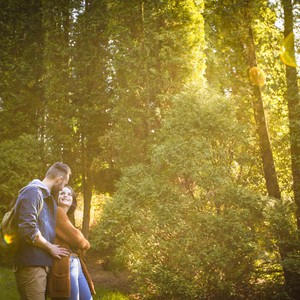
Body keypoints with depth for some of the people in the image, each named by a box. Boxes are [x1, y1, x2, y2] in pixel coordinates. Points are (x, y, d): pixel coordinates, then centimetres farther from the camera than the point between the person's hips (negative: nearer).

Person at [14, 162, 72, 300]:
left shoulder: (46, 196, 19)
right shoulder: (33, 192, -13)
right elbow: (28, 229, -23)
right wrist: (50, 247, -11)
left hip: (40, 263, 10)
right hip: (31, 264, -10)